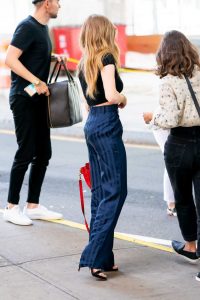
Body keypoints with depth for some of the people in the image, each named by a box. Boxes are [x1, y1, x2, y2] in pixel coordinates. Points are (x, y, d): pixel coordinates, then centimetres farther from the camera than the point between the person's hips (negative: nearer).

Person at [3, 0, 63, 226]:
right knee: (25, 154, -5)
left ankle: (33, 206, 18)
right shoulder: (27, 27, -13)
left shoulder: (42, 28, 15)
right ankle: (11, 208, 6)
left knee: (43, 154, 10)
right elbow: (10, 59, -22)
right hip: (24, 99, -9)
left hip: (38, 99, 9)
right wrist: (36, 82, -24)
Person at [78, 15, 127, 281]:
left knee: (100, 191, 9)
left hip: (91, 124, 9)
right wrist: (123, 99, -2)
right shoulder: (106, 59, -9)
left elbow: (91, 96, 14)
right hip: (107, 124, -8)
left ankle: (102, 258, 11)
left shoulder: (84, 64, 15)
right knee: (115, 190, -7)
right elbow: (111, 95, -20)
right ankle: (96, 256, -13)